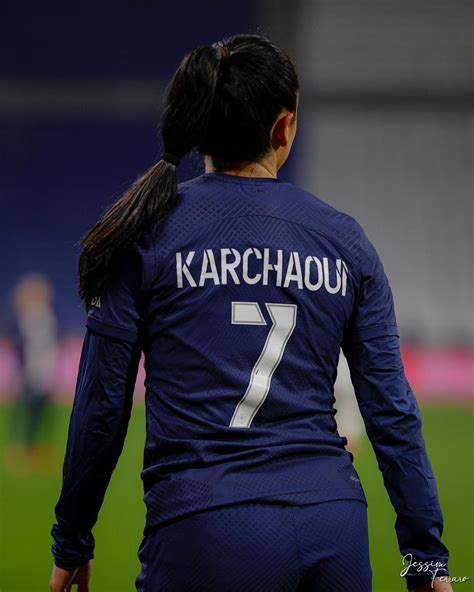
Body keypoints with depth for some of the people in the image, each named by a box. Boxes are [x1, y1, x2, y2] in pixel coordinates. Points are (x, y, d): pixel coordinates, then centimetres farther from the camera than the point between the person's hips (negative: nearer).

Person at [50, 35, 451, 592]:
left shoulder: (146, 232, 2)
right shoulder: (345, 239, 9)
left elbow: (101, 406, 2)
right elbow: (392, 407, 8)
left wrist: (71, 545, 13)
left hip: (206, 534, -3)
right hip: (334, 531, 3)